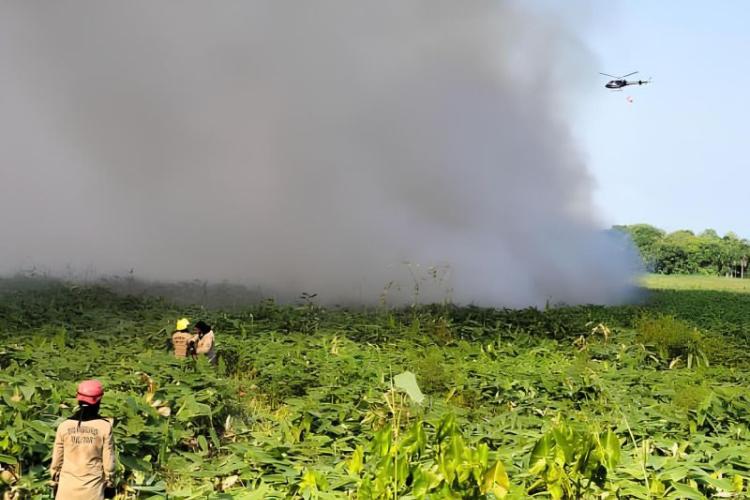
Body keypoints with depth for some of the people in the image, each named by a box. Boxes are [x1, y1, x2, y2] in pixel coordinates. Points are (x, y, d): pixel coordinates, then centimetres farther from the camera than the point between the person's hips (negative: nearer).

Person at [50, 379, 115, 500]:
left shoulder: (64, 426, -4)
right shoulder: (105, 426, -10)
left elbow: (57, 458, 4)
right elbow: (108, 460, -5)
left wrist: (56, 481, 17)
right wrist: (109, 483, 8)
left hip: (67, 487, 2)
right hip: (93, 489, -2)